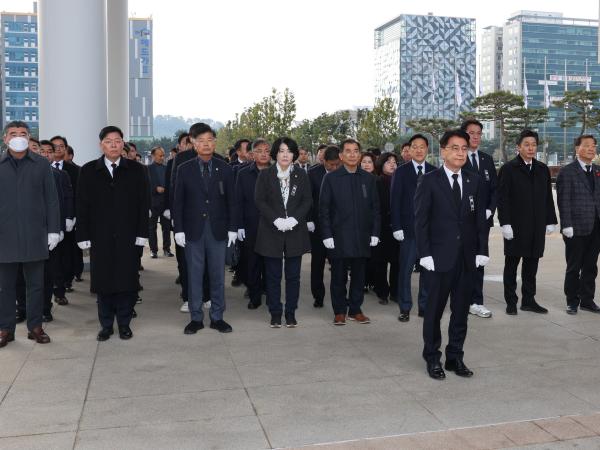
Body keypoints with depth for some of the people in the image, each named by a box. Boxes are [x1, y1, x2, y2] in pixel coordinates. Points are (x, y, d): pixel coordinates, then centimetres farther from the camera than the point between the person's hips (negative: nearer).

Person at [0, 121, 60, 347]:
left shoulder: (41, 164, 4)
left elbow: (51, 199, 3)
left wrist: (53, 230, -2)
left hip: (35, 235, 0)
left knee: (35, 284, 7)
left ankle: (35, 326, 17)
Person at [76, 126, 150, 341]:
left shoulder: (136, 170, 4)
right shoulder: (88, 170, 6)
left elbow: (143, 204, 2)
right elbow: (82, 206, 4)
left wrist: (142, 233, -5)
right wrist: (83, 236, -2)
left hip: (128, 236, -1)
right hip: (100, 237, 1)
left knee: (127, 281, 3)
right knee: (102, 282, 5)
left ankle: (124, 324, 16)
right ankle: (106, 325, 17)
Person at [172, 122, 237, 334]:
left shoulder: (225, 169, 4)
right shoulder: (184, 169, 2)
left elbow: (231, 200, 5)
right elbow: (178, 202, 2)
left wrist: (232, 227, 0)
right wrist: (178, 229, -4)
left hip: (218, 230, 1)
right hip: (193, 230, 0)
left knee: (218, 275, 7)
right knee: (194, 275, 5)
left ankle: (217, 317, 18)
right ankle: (196, 318, 16)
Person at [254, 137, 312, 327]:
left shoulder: (301, 175, 8)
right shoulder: (265, 175, 4)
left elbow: (307, 200, 2)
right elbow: (259, 201, -3)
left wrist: (293, 219, -13)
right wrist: (276, 220, -15)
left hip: (295, 231, 1)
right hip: (271, 232, -1)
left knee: (293, 275, 5)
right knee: (273, 275, 4)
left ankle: (291, 313, 14)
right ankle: (275, 313, 13)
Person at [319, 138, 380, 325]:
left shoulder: (368, 178, 9)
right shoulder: (331, 178, 1)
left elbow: (375, 208, 11)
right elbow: (323, 209, -1)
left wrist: (375, 232, 4)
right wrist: (327, 235, -8)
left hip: (362, 237, 2)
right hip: (339, 237, -2)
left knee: (358, 275, 8)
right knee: (339, 276, 5)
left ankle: (355, 309, 21)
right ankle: (339, 311, 16)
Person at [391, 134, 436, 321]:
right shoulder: (401, 172, 2)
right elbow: (395, 201, -1)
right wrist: (397, 227, -8)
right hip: (409, 229, -2)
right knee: (405, 270, 1)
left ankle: (425, 306, 17)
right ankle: (405, 308, 11)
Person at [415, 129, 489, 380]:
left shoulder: (474, 181, 8)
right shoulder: (429, 181, -4)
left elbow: (480, 219, 9)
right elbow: (420, 220, -5)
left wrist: (482, 251, 1)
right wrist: (425, 254, -11)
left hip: (467, 258, 4)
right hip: (439, 257, -4)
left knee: (461, 310, 10)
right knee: (434, 310, 6)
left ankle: (455, 357, 23)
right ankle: (432, 358, 19)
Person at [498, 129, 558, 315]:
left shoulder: (543, 169, 11)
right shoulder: (508, 169, -3)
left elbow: (548, 198, 13)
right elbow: (502, 198, -8)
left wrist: (550, 221, 8)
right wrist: (505, 223, -14)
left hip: (537, 227, 4)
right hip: (515, 226, -4)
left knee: (532, 264, 9)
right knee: (511, 264, 5)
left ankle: (529, 300, 19)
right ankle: (511, 302, 13)